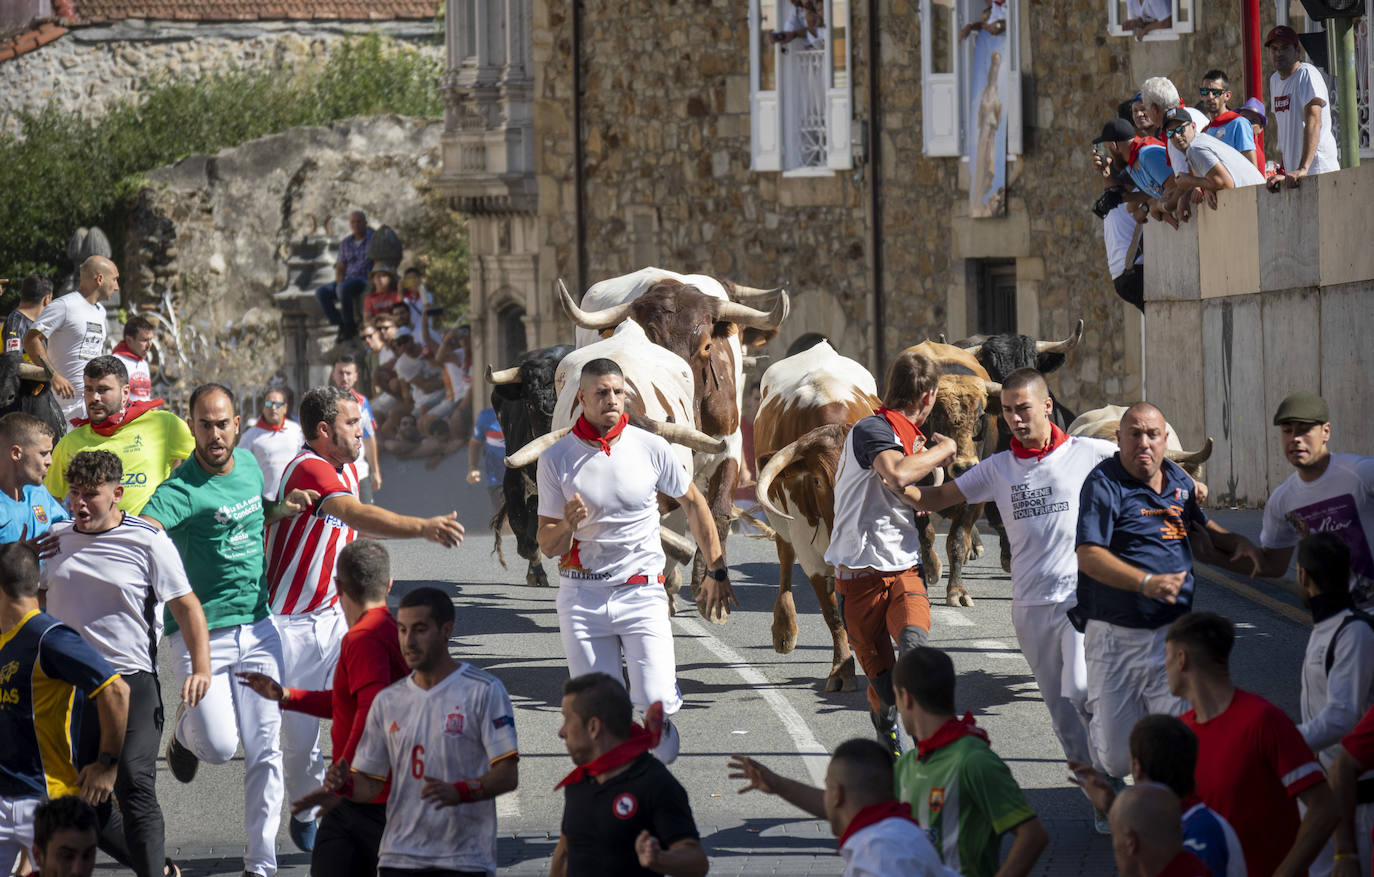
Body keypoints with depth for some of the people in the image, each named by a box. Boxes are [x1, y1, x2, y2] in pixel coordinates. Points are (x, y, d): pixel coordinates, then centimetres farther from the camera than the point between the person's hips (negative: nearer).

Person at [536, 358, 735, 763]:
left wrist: (717, 572, 13)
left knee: (656, 702, -13)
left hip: (642, 592, 0)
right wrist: (568, 525, -21)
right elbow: (547, 545, 2)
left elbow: (694, 503, 13)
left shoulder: (650, 448, -1)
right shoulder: (555, 460, -2)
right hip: (581, 595, 0)